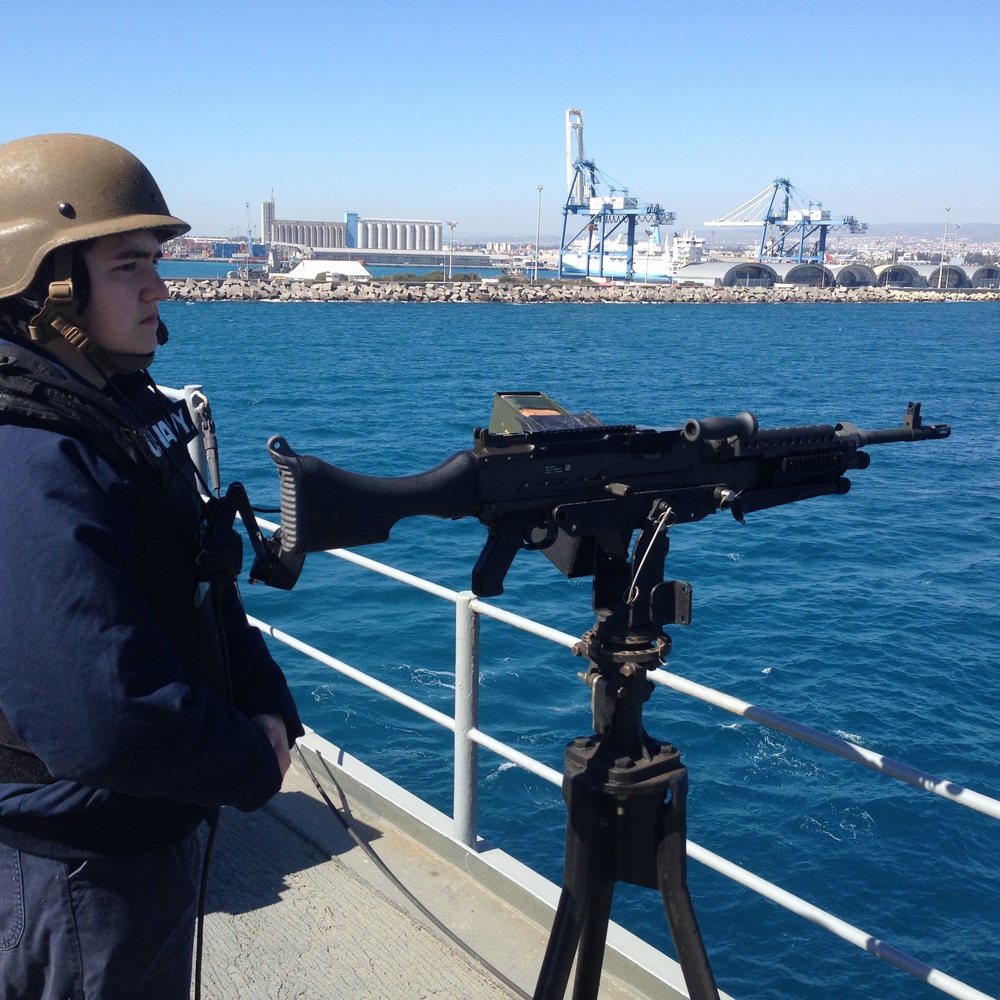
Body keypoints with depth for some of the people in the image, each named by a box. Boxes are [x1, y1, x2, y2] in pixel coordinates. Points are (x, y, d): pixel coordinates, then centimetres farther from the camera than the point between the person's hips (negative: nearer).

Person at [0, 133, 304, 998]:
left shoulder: (117, 418, 3)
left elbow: (204, 587, 12)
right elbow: (104, 721, -33)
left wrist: (268, 706, -3)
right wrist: (255, 765, -17)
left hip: (147, 829, 9)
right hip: (81, 876, -9)